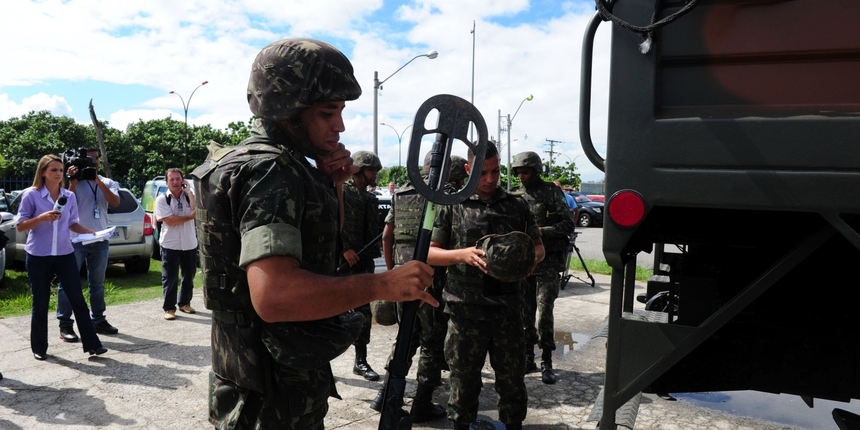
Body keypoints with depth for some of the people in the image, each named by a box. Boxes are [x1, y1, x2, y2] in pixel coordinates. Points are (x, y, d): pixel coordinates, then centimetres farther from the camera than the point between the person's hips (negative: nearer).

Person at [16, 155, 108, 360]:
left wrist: (89, 231, -4)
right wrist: (42, 217, -22)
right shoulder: (31, 195, -6)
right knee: (40, 303, 7)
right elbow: (20, 225, -6)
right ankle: (39, 348, 23)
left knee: (77, 299, 2)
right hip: (38, 256, -3)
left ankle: (92, 344, 4)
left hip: (65, 254, 3)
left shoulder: (69, 196, 4)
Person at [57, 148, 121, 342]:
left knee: (97, 283, 12)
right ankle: (65, 325, 4)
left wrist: (99, 182, -15)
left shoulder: (108, 183, 9)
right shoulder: (74, 182, 0)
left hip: (100, 240, 3)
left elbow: (115, 202, -9)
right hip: (76, 239, -3)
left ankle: (99, 320, 20)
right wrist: (73, 182, -17)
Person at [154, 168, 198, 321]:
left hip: (190, 244, 4)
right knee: (170, 278, 1)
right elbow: (169, 221, -16)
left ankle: (184, 303, 29)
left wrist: (188, 191, -13)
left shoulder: (189, 196, 6)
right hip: (170, 245, -4)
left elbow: (197, 210, -12)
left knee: (189, 276, 14)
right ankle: (169, 308, 9)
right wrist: (190, 216, -10)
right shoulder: (162, 199, -5)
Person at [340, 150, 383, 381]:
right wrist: (344, 249, -20)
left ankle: (361, 361, 20)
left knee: (364, 312, 10)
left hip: (365, 261, 7)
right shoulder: (341, 191, -6)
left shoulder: (372, 199, 16)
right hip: (341, 260, -7)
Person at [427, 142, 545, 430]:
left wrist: (532, 258, -10)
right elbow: (430, 253, 1)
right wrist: (462, 255, -17)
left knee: (512, 376, 13)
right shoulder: (453, 207, 2)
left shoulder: (517, 206, 7)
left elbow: (538, 246, 14)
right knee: (463, 376, 11)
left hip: (508, 309, 2)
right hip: (465, 309, -1)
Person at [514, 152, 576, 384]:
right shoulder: (515, 196, 9)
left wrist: (541, 231, -17)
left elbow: (568, 224, -6)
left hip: (548, 263, -4)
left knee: (544, 314, -7)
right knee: (525, 313, 10)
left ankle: (547, 364, 2)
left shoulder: (552, 192, -2)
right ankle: (528, 358, 22)